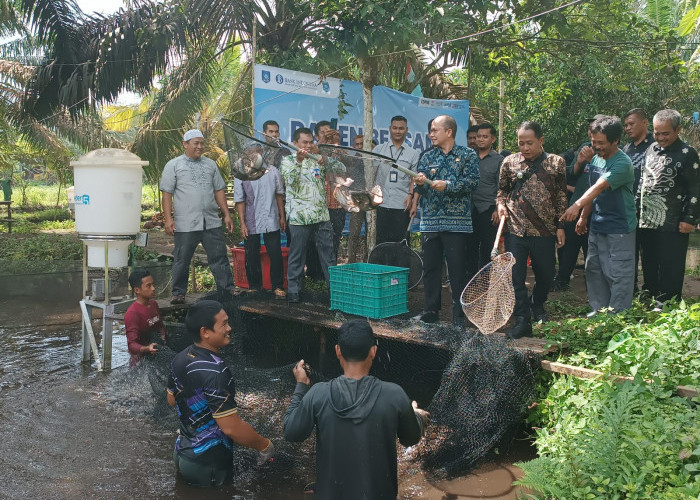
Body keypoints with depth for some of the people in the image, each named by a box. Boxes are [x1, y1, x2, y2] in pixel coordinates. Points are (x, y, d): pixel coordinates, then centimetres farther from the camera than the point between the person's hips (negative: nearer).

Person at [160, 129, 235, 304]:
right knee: (182, 261, 5)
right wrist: (168, 218, -9)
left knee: (220, 258, 4)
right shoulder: (173, 165, 4)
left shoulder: (210, 164, 16)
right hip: (185, 224, -3)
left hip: (212, 222, 3)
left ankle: (228, 291, 10)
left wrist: (226, 214, 11)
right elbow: (167, 193, 0)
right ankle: (178, 293, 18)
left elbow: (219, 190, 18)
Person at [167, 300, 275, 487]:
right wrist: (265, 446, -15)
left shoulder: (180, 359, -4)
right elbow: (231, 428, -29)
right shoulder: (215, 372, -31)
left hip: (182, 452, 8)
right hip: (208, 464, -8)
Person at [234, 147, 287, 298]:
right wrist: (242, 223, -5)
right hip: (251, 223, -1)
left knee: (275, 255, 0)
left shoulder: (272, 171, 4)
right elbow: (240, 201, -1)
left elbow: (279, 194, 11)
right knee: (252, 257, 8)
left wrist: (282, 217, 10)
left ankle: (277, 286, 13)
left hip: (271, 222, 1)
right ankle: (255, 287, 22)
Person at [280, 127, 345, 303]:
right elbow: (290, 181, -13)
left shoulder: (318, 160, 14)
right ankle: (293, 290, 13)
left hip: (322, 215, 4)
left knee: (328, 254, 8)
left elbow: (341, 169, 2)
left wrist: (323, 157, -13)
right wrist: (298, 161, -26)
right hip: (299, 216, -3)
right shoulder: (287, 160, 4)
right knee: (297, 255, 3)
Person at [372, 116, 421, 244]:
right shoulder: (378, 150, 11)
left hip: (402, 205, 0)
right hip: (381, 203, 0)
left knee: (399, 241, 1)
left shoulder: (413, 154, 11)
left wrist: (410, 195, -7)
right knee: (381, 240, 2)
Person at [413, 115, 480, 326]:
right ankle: (430, 310, 19)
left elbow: (473, 181, -9)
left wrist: (448, 185, -19)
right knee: (430, 267, 8)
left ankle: (459, 314, 10)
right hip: (430, 220, 4)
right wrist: (420, 184, -12)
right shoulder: (428, 157, 14)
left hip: (457, 221, -4)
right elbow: (421, 190, 11)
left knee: (457, 269, 0)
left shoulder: (468, 155, 3)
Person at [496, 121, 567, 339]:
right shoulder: (509, 162, 1)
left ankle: (538, 305, 43)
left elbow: (561, 197, 5)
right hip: (515, 230, 0)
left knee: (545, 275, 14)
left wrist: (560, 226, 2)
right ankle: (522, 321, 7)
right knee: (516, 276, -2)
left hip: (545, 231, 1)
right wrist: (501, 204, -6)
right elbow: (502, 189, 14)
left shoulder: (556, 162, 0)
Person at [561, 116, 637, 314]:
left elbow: (599, 187, -33)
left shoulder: (622, 163, -18)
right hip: (596, 227, 9)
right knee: (594, 271, 15)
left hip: (619, 230, -8)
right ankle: (598, 311, 28)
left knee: (618, 276, -2)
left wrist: (578, 205, -45)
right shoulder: (596, 159, 8)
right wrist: (583, 217, 17)